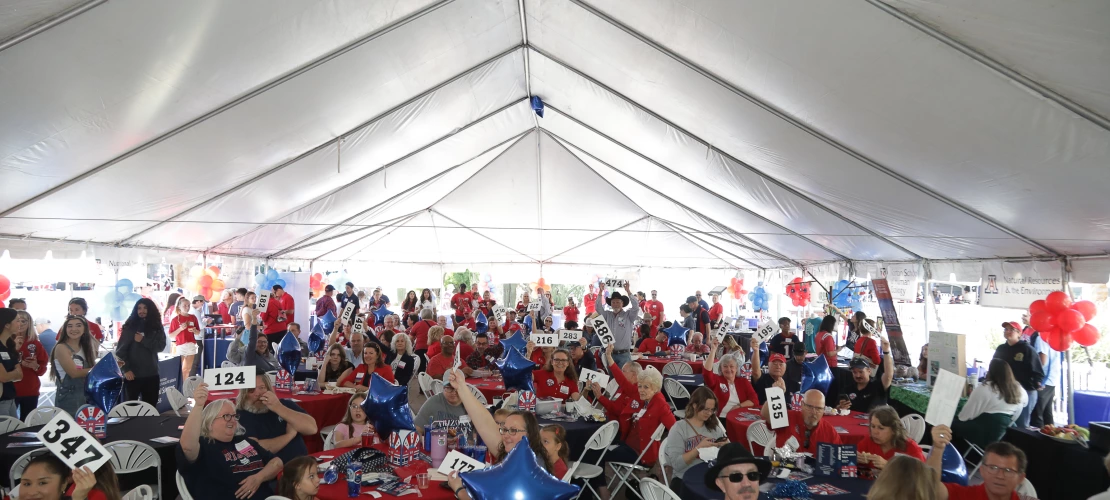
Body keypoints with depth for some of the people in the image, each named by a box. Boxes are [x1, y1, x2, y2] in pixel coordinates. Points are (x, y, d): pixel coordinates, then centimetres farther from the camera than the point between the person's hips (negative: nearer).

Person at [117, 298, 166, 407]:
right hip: (133, 374, -2)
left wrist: (143, 340, -14)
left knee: (151, 405, 6)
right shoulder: (129, 327, -1)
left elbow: (160, 346, -2)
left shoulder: (157, 327, 7)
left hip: (151, 374, 2)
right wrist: (126, 369, -12)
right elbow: (120, 350, -4)